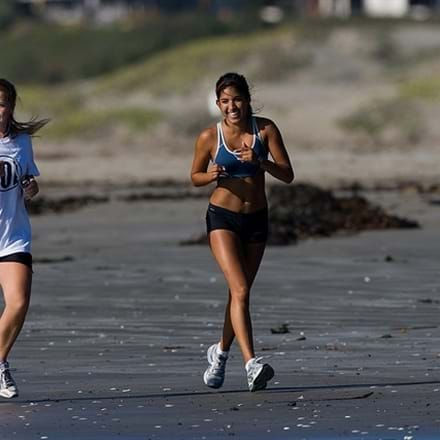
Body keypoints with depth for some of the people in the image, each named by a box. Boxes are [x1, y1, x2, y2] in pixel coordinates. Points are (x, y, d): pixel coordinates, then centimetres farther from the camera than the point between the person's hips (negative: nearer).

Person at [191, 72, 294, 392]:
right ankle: (251, 363, -28)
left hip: (256, 220, 3)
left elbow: (288, 175, -7)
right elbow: (195, 177, 7)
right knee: (240, 290, -19)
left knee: (240, 292, 16)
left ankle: (221, 351, 39)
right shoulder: (209, 138, -8)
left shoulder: (265, 129, -5)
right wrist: (210, 176, -16)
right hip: (222, 219, -3)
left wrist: (260, 162, -24)